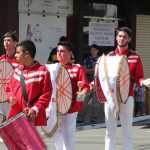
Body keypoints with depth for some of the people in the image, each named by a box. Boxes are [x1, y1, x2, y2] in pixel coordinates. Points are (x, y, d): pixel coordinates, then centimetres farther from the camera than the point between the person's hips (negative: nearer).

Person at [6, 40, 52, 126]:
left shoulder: (42, 71, -6)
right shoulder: (18, 70, 13)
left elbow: (46, 94, -9)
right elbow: (10, 88, 21)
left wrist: (35, 110, -18)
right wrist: (11, 98, -1)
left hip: (34, 118, -5)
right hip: (16, 116, 6)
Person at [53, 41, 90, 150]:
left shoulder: (77, 69, -2)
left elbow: (85, 86, -8)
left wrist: (83, 94, -28)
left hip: (71, 107, -5)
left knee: (68, 137, -5)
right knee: (57, 136, 13)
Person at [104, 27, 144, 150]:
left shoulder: (135, 57, 2)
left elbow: (138, 77, 2)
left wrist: (142, 81, -19)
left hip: (127, 97, -2)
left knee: (127, 129, 1)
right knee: (110, 129, 6)